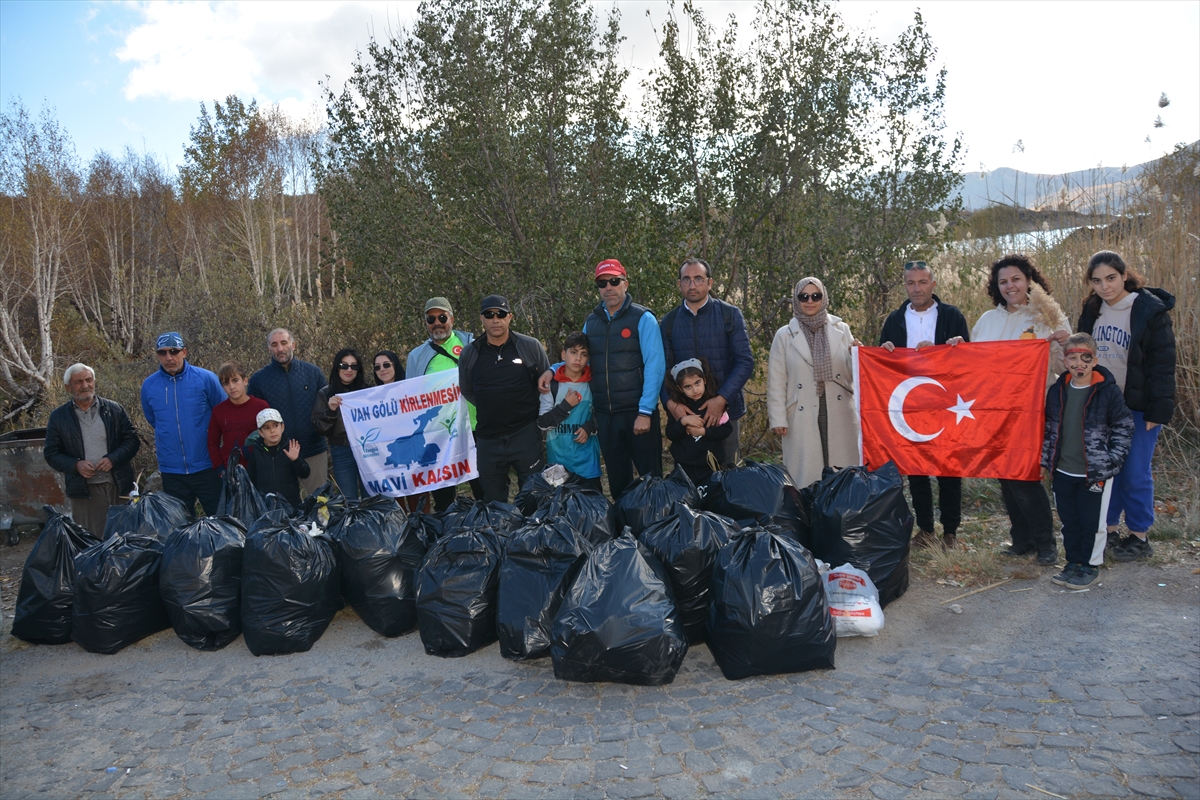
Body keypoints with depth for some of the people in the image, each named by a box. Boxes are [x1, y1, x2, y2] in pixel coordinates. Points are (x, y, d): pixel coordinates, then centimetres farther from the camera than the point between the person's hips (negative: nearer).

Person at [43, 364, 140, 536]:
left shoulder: (114, 409, 5)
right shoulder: (58, 417, 5)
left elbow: (132, 440, 4)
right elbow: (51, 453, 6)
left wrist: (112, 459, -12)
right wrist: (76, 465, -12)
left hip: (118, 486, 1)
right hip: (84, 489, -1)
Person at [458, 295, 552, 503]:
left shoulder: (531, 347, -3)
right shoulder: (469, 353, 2)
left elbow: (546, 383, 9)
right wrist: (491, 409, 11)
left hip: (526, 434, -2)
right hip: (488, 438, 2)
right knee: (493, 502, 12)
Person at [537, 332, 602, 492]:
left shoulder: (593, 384, -2)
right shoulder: (551, 384, -5)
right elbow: (542, 423, -5)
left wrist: (590, 427, -11)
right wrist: (566, 405, -14)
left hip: (587, 461, 0)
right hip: (558, 459, 0)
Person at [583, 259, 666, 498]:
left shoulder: (642, 318, -5)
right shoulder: (591, 322, 10)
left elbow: (655, 367, -11)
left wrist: (645, 412, -17)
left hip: (637, 413, -4)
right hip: (605, 416, 4)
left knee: (650, 477, 3)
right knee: (617, 480, 13)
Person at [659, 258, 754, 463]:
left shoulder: (730, 314, 0)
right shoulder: (669, 321, 6)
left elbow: (745, 361, -5)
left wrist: (721, 399, -16)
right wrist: (670, 402, -14)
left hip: (724, 411, -2)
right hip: (683, 413, 2)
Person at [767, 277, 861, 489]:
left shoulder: (841, 329, 8)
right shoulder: (784, 335, 4)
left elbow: (854, 374, 9)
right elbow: (776, 382, 2)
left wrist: (858, 355, -11)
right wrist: (777, 419, -3)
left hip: (839, 415, 2)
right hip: (803, 418, -1)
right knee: (806, 476, 1)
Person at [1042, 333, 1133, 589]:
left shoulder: (1108, 391, -10)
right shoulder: (1057, 390, 3)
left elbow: (1124, 427, -5)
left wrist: (1112, 461, -11)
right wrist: (1046, 459, 7)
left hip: (1096, 473, -4)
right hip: (1063, 471, 4)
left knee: (1092, 522, 6)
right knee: (1069, 521, 14)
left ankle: (1090, 565, 22)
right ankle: (1073, 562, 29)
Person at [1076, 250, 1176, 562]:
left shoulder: (1151, 311, -11)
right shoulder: (1092, 311, 5)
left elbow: (1163, 363, -12)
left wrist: (1158, 410, -16)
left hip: (1137, 407, -5)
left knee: (1135, 473, 1)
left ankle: (1140, 537, 16)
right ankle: (1110, 530, 23)